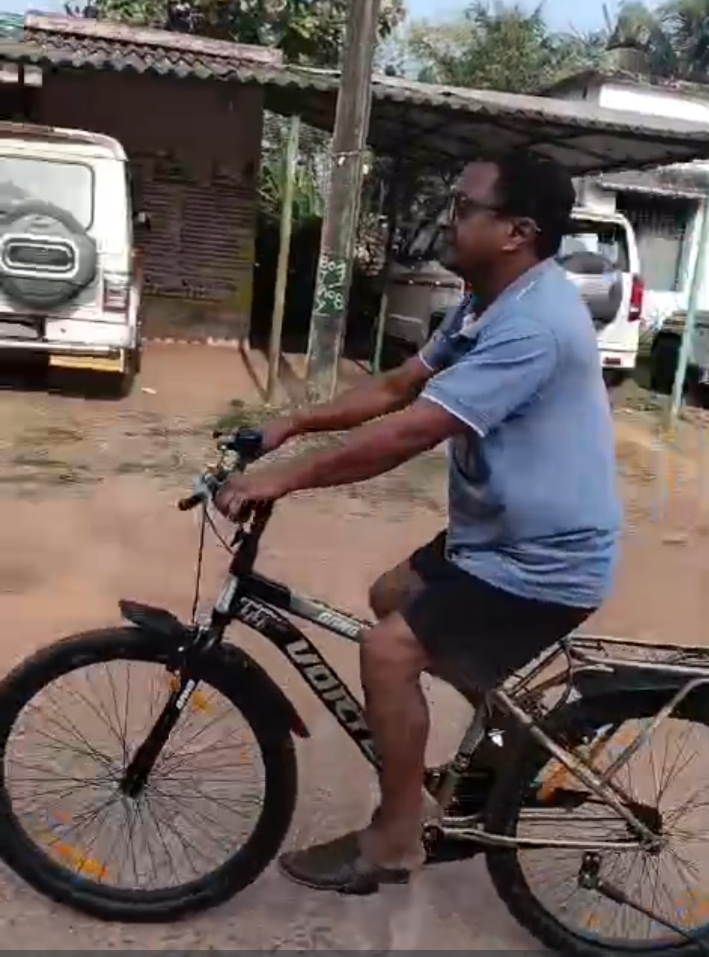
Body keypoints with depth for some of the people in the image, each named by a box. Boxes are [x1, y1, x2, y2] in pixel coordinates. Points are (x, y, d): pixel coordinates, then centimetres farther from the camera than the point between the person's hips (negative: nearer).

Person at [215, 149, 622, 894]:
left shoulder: (532, 324, -27)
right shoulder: (488, 304, 7)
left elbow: (410, 431, -32)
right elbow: (397, 387, 10)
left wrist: (287, 478, -25)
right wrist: (292, 426, 3)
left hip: (544, 559, -10)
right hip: (505, 533, 10)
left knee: (388, 650, -15)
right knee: (392, 598, 21)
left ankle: (396, 838, 4)